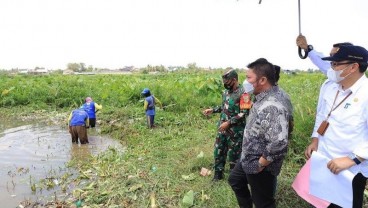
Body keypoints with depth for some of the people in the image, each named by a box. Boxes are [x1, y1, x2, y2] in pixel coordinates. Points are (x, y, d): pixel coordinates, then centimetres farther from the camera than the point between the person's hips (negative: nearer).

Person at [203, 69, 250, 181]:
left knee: (234, 153, 6)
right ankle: (218, 174, 31)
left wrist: (229, 122, -23)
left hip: (235, 131, -7)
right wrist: (212, 110, 8)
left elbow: (244, 113, -22)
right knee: (219, 151, 15)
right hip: (222, 128, 8)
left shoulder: (242, 93, -17)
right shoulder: (226, 91, 7)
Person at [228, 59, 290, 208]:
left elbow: (279, 142, -40)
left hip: (259, 168, -10)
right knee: (235, 180, 28)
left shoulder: (272, 106, -32)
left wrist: (261, 164, -25)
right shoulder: (263, 97, 2)